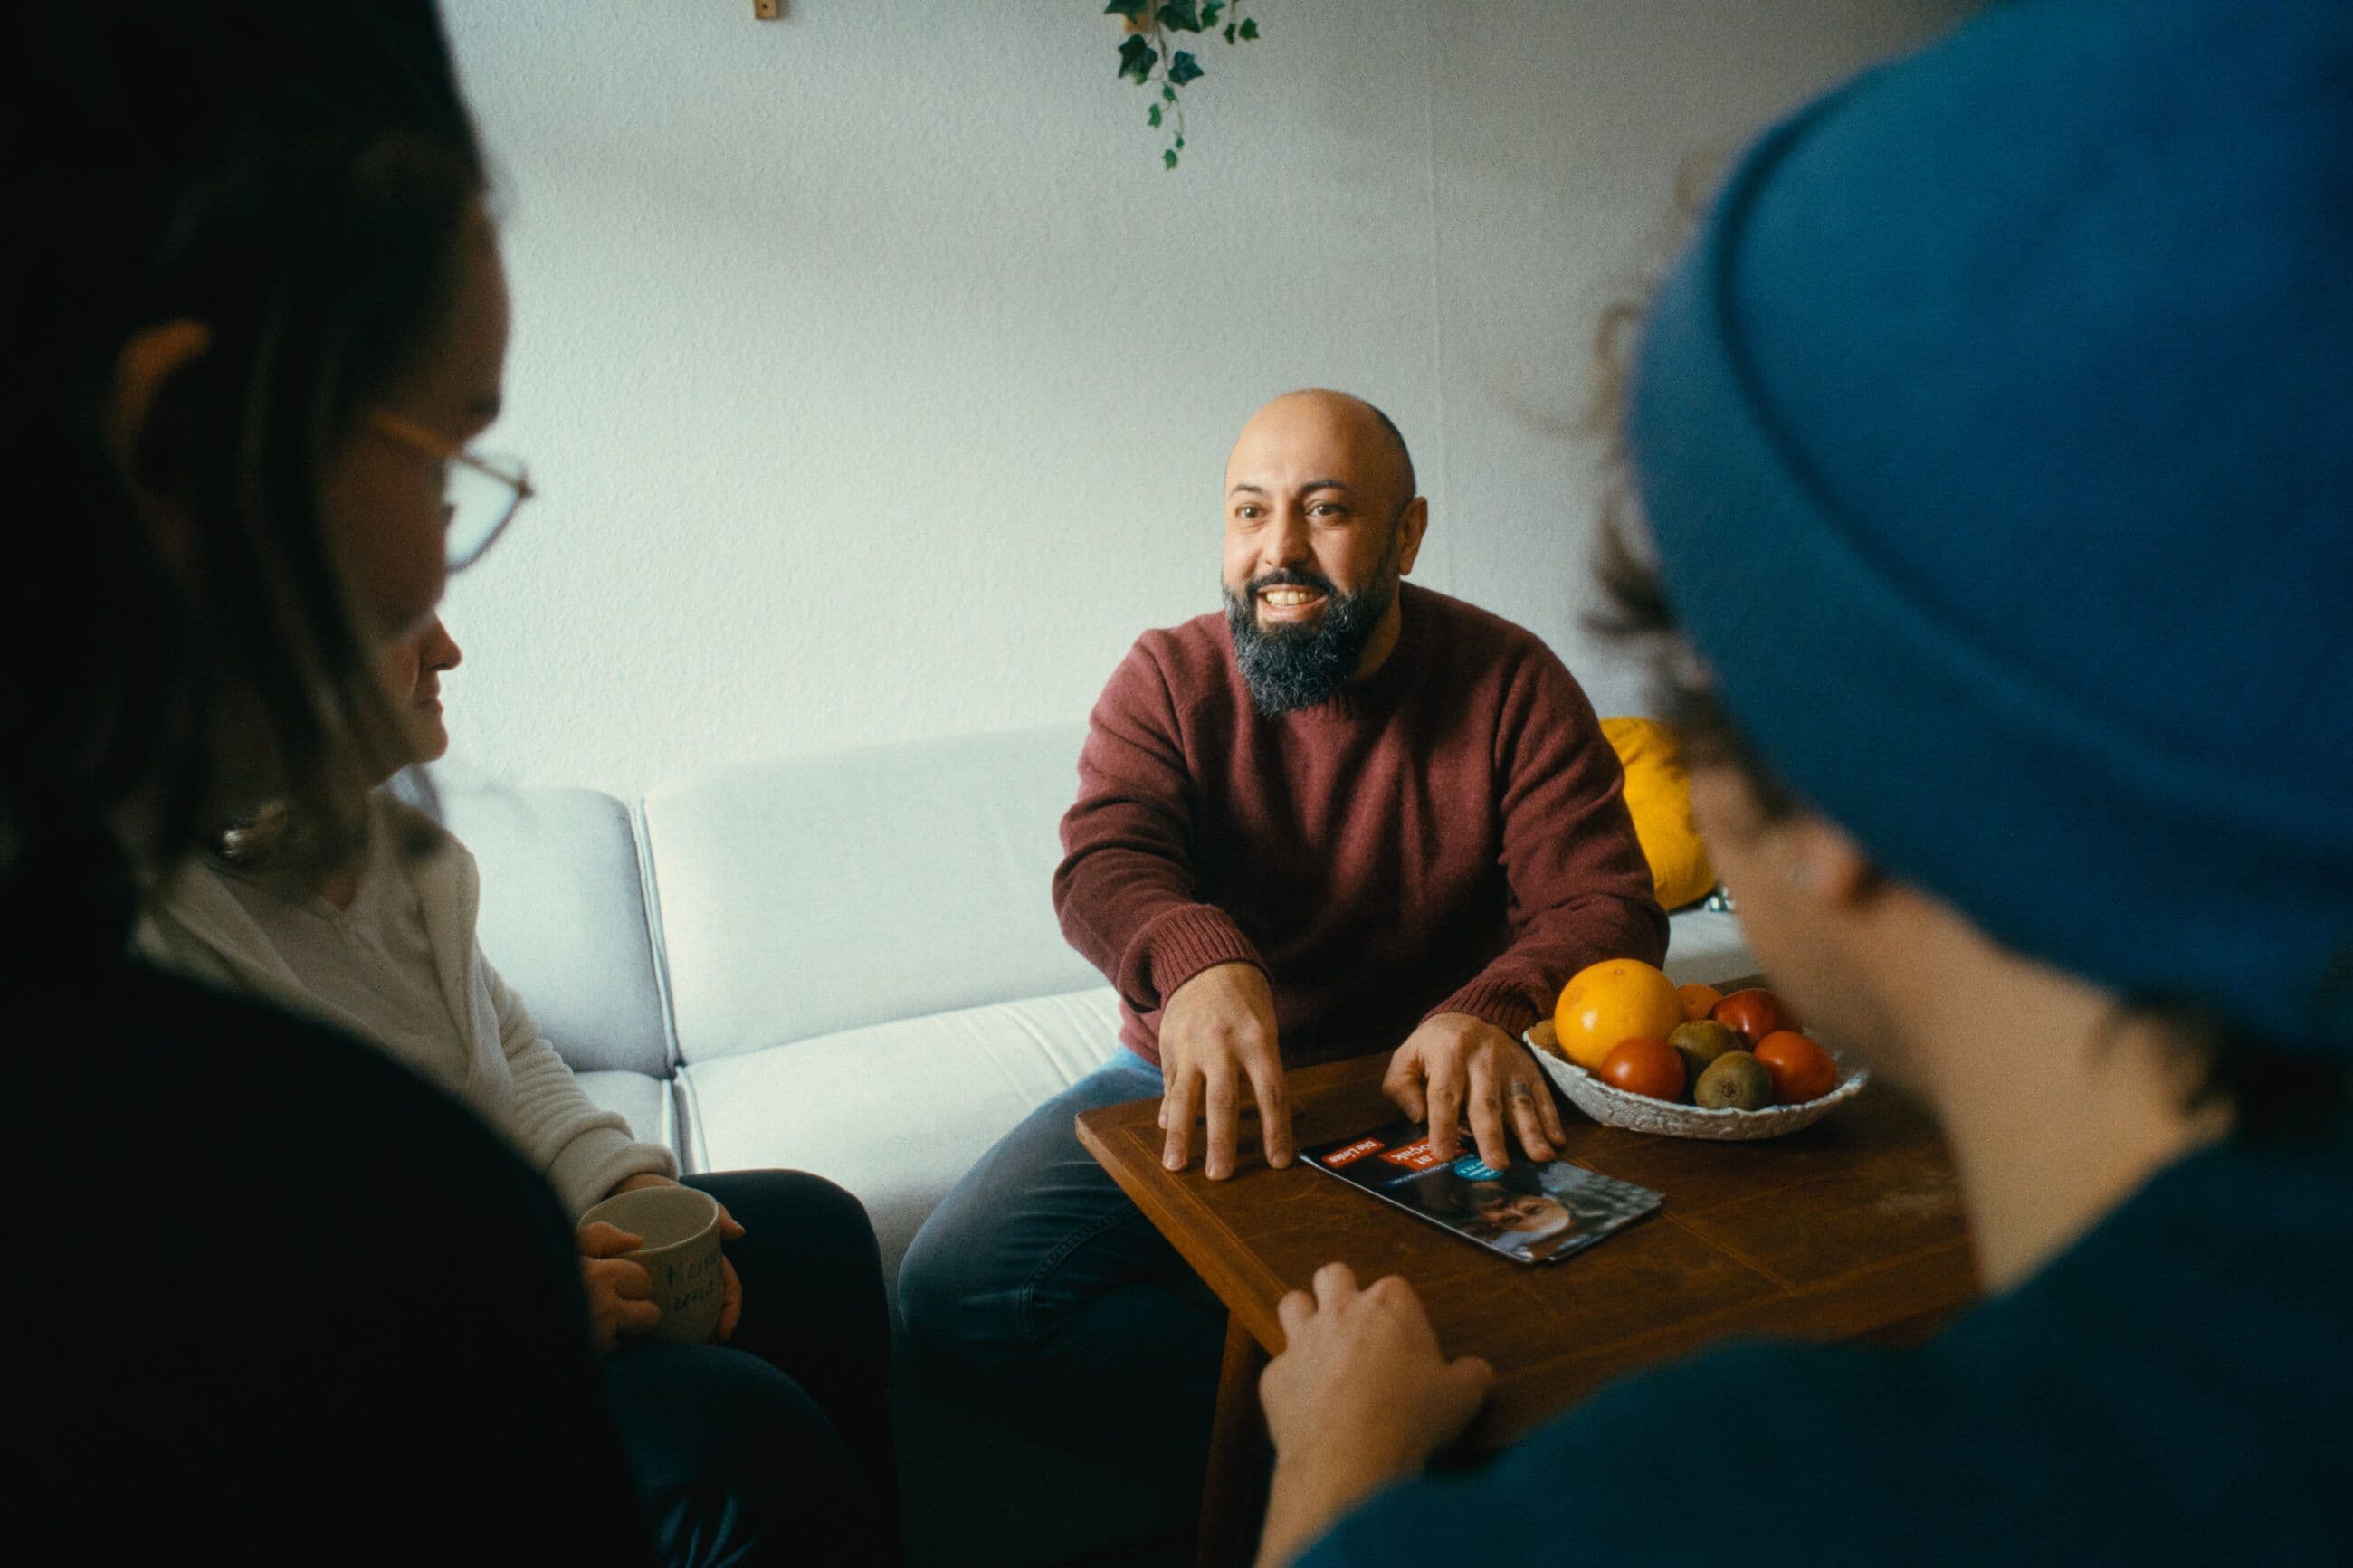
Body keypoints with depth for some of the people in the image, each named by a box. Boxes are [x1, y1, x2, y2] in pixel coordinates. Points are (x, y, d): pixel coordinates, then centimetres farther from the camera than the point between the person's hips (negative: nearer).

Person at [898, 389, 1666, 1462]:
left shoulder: (1510, 684, -3)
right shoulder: (1166, 680, -1)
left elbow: (1602, 907, -10)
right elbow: (1105, 865, -18)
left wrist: (1489, 1013, -34)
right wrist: (1200, 963, -43)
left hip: (1424, 1092, -1)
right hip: (1189, 1082, 2)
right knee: (955, 1290, -18)